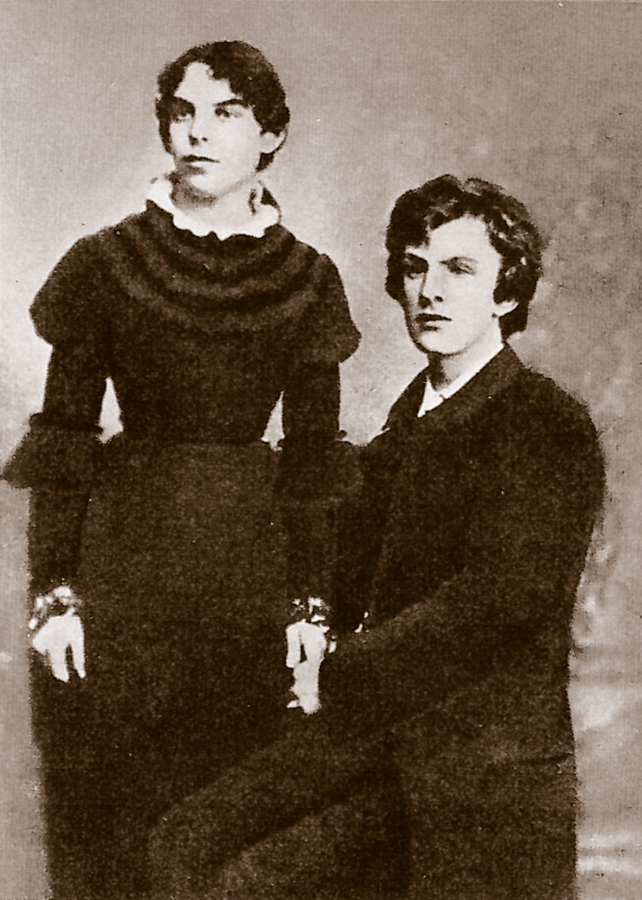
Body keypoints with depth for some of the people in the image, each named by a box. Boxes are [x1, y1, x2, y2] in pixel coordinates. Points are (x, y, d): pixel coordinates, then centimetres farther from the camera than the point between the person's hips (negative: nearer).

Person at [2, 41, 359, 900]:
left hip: (252, 569, 1)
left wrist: (313, 607, -1)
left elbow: (313, 459, 4)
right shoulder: (105, 263, 0)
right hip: (121, 563, -1)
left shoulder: (308, 280, 3)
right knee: (104, 819, 6)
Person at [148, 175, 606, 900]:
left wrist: (350, 673, -13)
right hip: (375, 742, 7)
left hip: (485, 766, -7)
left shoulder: (550, 427, -11)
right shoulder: (413, 413, 13)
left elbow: (502, 595, -20)